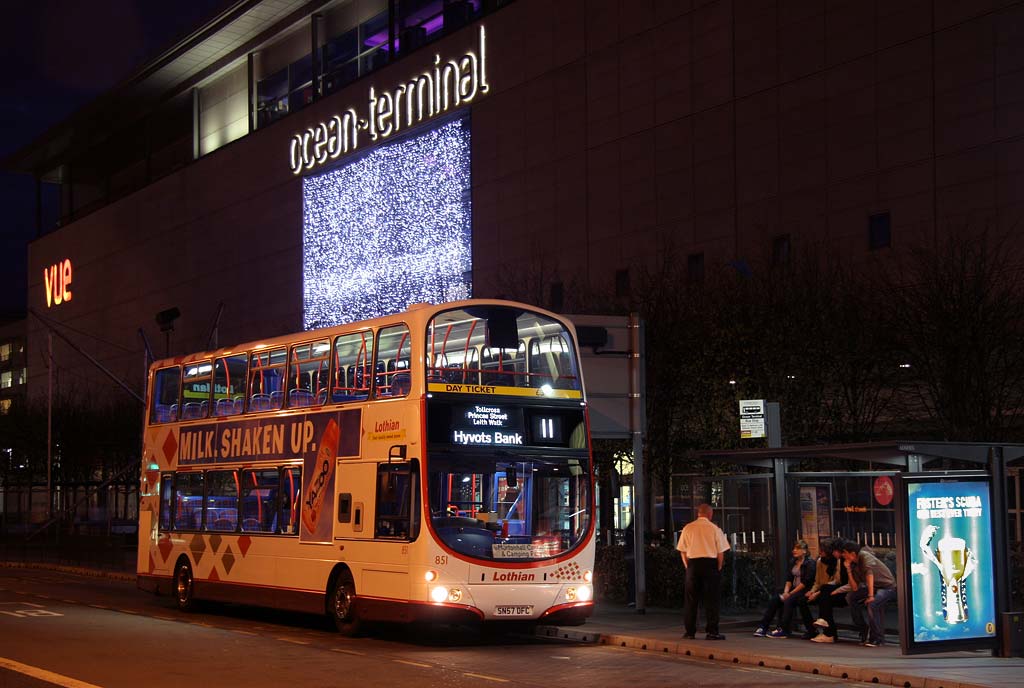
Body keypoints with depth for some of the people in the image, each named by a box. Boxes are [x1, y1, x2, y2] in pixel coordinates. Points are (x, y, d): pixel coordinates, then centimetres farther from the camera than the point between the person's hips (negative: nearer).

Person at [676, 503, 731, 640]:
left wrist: (688, 567, 12)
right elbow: (721, 552, -4)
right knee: (711, 599, 3)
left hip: (693, 563, 2)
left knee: (691, 599, 10)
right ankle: (712, 632, 2)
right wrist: (719, 567, 6)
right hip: (710, 563, -2)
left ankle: (690, 632, 12)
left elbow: (682, 551, 4)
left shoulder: (688, 528, 2)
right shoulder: (715, 529, -4)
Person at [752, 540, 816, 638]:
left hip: (805, 591, -7)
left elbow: (806, 582, -16)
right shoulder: (793, 562, 15)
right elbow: (789, 579, 12)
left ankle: (783, 630, -31)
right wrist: (785, 592, -8)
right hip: (794, 589, 7)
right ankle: (762, 627, -17)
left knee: (789, 600, -32)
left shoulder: (810, 563, -9)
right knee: (774, 599, -13)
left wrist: (791, 593, -18)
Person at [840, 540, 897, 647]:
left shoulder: (864, 556, -18)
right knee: (850, 597, 0)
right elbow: (855, 588, -1)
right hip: (874, 587, 9)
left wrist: (871, 596, -37)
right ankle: (864, 631, 9)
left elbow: (869, 574, -31)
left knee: (872, 603, -33)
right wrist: (848, 569, -8)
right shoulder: (854, 565, 4)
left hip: (887, 586, -8)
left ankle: (877, 638, -20)